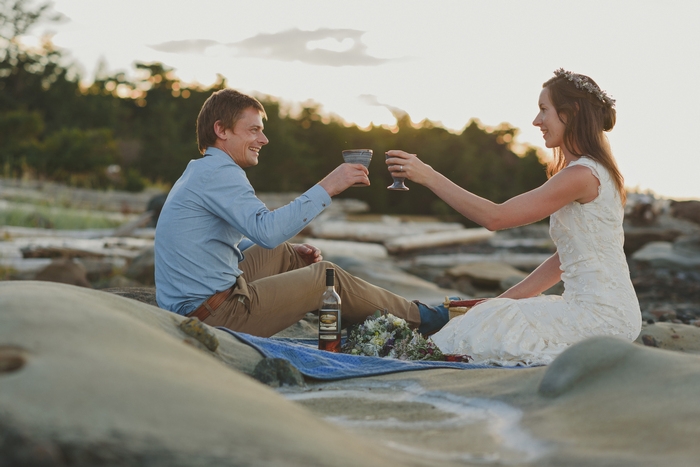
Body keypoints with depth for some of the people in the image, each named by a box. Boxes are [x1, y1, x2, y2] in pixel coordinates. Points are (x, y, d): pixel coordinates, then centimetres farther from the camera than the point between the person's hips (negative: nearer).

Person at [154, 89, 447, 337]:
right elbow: (266, 229, -30)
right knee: (326, 276, 4)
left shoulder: (201, 171, 17)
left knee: (280, 252, 22)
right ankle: (415, 317, 23)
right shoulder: (218, 172, -16)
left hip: (185, 308, 10)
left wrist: (290, 251, 12)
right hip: (212, 316, -10)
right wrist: (326, 188, -25)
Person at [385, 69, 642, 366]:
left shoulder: (582, 175, -17)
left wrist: (429, 176, -16)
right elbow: (566, 259, 15)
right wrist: (504, 300, 10)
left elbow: (494, 217, -20)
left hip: (602, 315, -10)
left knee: (484, 336, -11)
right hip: (592, 308, 10)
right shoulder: (591, 171, 15)